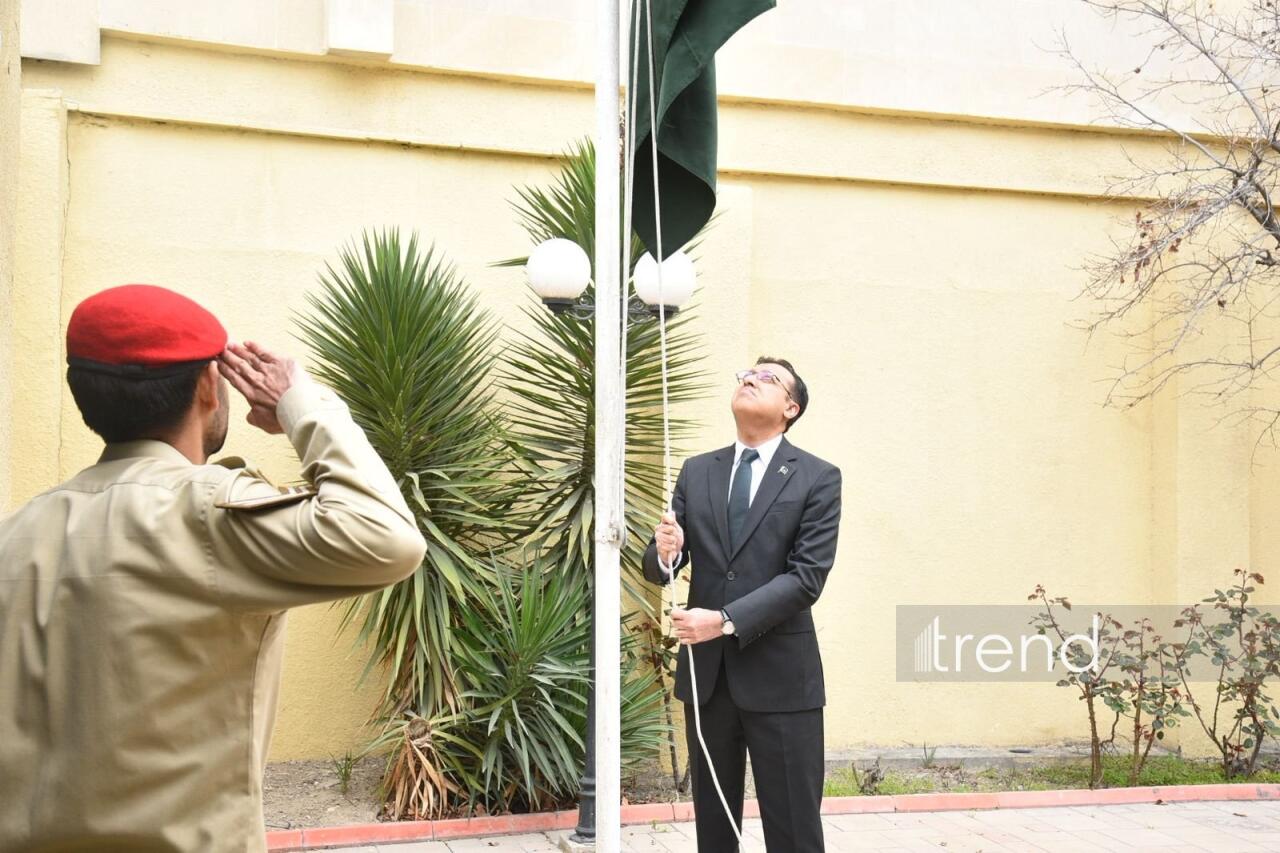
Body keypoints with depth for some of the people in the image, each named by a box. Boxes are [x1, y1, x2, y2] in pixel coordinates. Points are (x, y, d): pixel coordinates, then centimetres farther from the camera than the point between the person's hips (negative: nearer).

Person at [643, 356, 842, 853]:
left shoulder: (817, 478, -3)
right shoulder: (696, 473, 9)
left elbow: (807, 577, -12)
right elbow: (658, 568, 6)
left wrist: (726, 620, -21)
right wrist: (666, 553, -18)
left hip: (780, 675, -4)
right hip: (705, 672, 4)